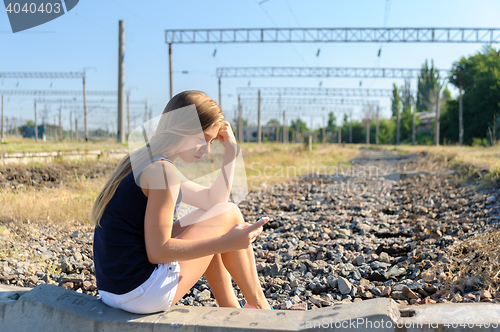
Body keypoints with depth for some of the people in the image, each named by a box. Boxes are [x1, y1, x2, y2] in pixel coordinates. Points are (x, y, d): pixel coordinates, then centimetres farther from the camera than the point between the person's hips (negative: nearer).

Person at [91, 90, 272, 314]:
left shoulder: (144, 164, 13)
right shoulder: (161, 170, -17)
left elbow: (213, 200, 16)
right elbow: (157, 251, -20)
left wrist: (231, 152, 11)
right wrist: (228, 242, -18)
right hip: (142, 294, -10)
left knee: (210, 234, 25)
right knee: (229, 215, 2)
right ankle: (259, 306, 17)